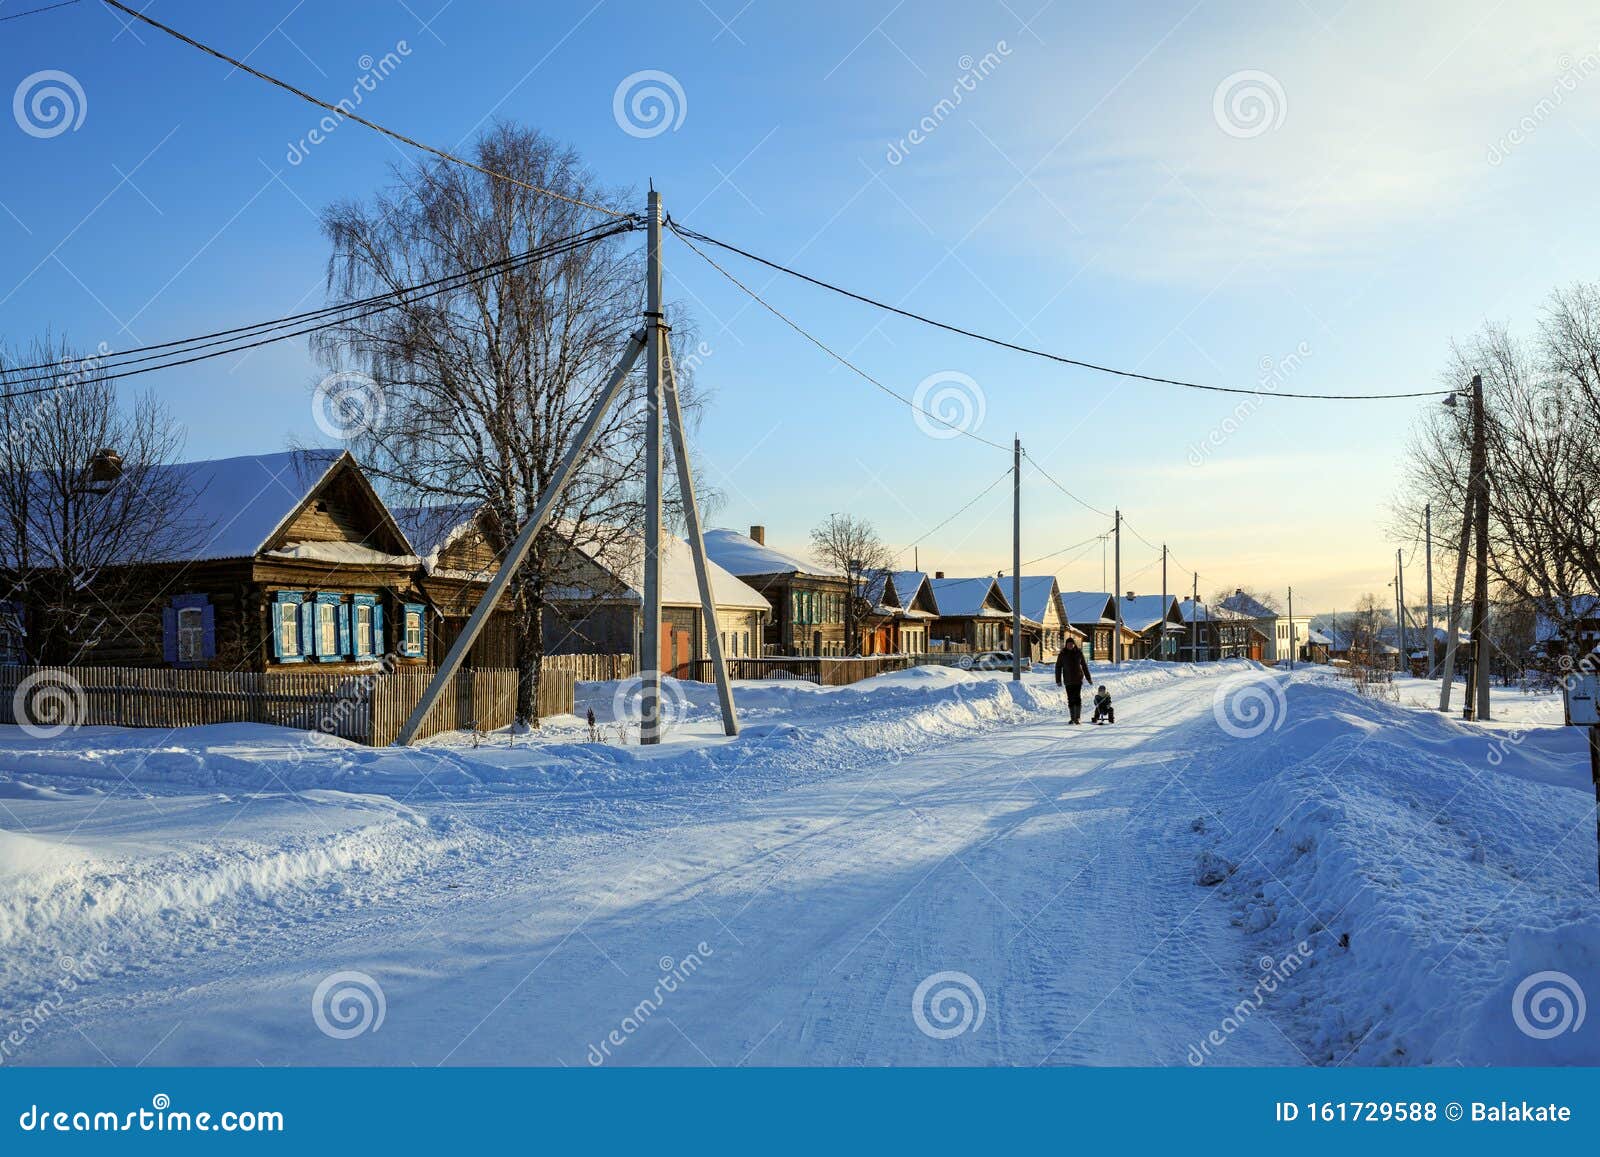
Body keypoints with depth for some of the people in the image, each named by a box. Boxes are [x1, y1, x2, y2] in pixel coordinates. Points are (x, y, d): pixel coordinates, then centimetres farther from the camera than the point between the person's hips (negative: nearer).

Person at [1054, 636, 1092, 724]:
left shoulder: (1079, 653, 2)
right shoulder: (1062, 654, 1)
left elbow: (1084, 665, 12)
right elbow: (1058, 667, 4)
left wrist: (1088, 678, 15)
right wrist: (1058, 680, -1)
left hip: (1078, 679, -1)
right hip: (1068, 681, 1)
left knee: (1078, 698, -12)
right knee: (1070, 700, 5)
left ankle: (1077, 718, -10)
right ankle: (1072, 718, 13)